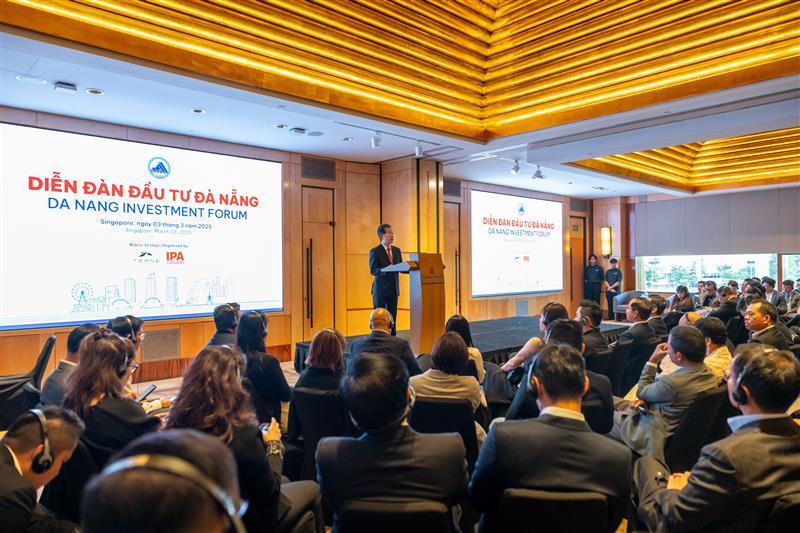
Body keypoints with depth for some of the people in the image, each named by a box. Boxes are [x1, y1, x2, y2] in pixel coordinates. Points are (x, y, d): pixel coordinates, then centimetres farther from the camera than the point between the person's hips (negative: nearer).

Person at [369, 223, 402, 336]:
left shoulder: (396, 250, 12)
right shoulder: (375, 251, -6)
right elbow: (373, 270, -15)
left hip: (393, 289, 5)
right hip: (380, 289, -5)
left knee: (392, 318, 9)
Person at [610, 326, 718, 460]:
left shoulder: (672, 382, -35)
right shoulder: (708, 374, -9)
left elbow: (641, 392, -13)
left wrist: (653, 361, -10)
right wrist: (647, 401, -8)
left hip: (652, 435, -8)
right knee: (619, 403, 21)